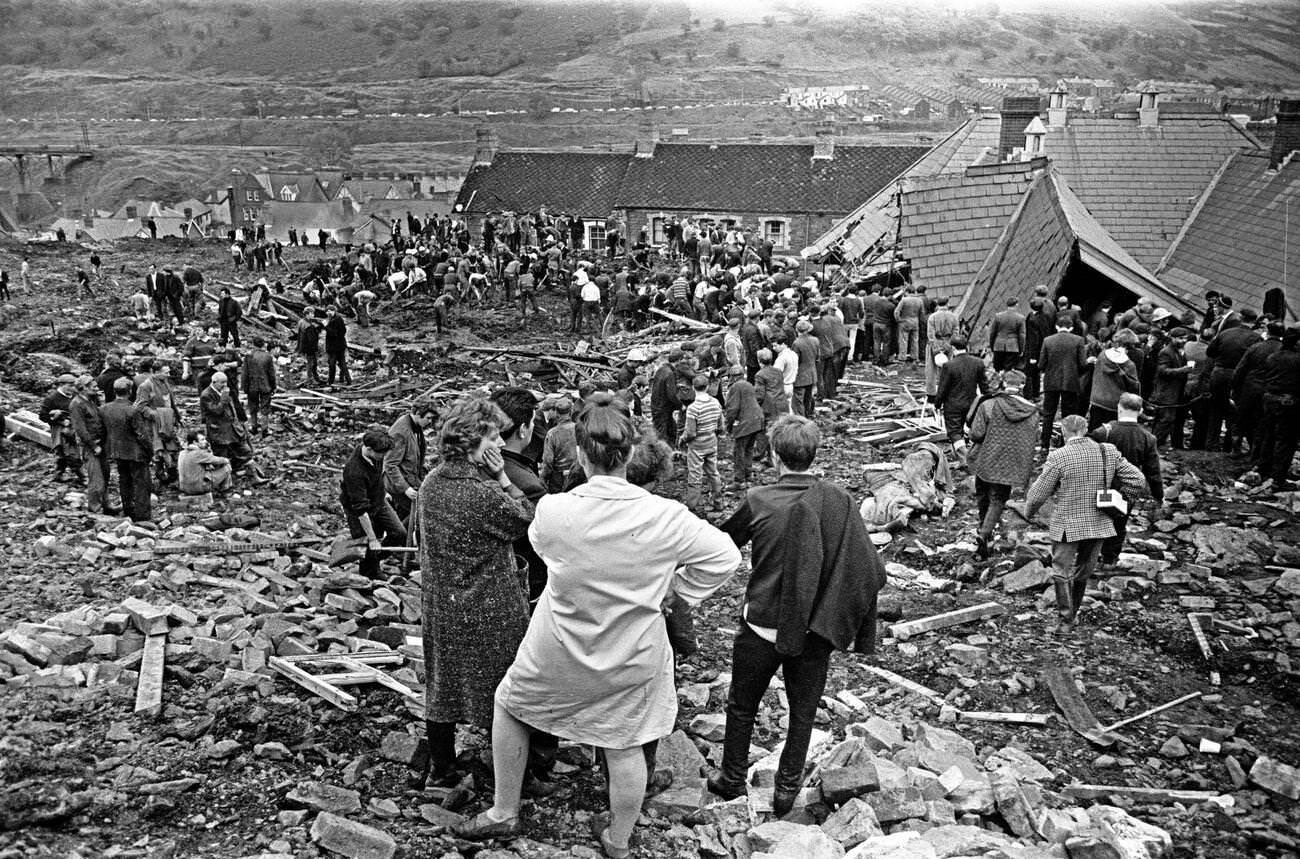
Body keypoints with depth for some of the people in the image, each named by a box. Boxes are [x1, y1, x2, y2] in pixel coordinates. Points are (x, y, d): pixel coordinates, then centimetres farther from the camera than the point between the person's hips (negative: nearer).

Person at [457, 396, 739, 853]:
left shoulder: (552, 511, -25)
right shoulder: (666, 517, -23)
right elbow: (725, 557, -9)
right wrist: (673, 588, 0)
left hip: (559, 657, 0)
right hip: (634, 659, 1)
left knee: (509, 704, 27)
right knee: (625, 748, 21)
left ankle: (504, 815, 39)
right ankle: (618, 842, 41)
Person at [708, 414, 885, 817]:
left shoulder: (758, 502, -16)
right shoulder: (838, 501, -11)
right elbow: (869, 571, -10)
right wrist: (855, 628, 1)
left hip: (762, 626, -1)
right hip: (816, 631, 1)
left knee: (742, 708, 21)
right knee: (803, 713, 20)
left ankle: (733, 780, 37)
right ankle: (787, 790, 33)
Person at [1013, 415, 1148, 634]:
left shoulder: (1058, 457, -15)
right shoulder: (1109, 452, -3)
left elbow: (1039, 494, -10)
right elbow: (1138, 481, -1)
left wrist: (1028, 512, 9)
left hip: (1068, 526, -4)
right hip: (1099, 525, 5)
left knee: (1062, 572, 11)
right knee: (1084, 571, 20)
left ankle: (1067, 620, 14)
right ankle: (1072, 613, 33)